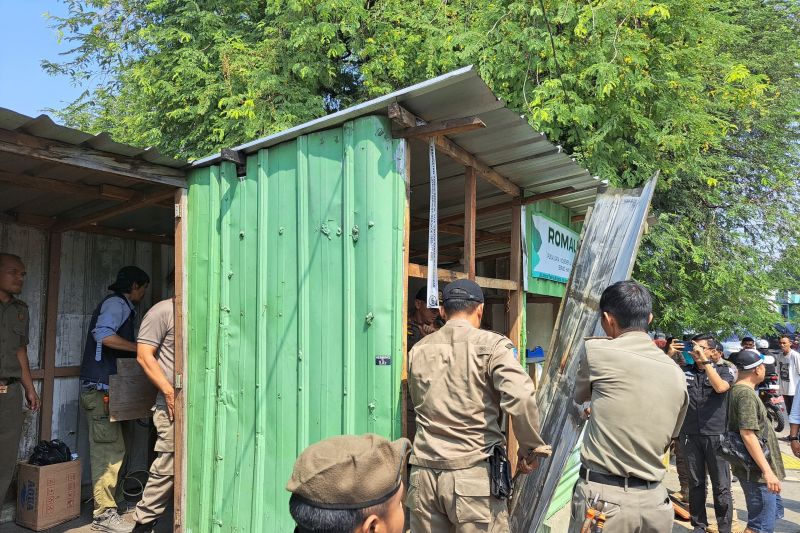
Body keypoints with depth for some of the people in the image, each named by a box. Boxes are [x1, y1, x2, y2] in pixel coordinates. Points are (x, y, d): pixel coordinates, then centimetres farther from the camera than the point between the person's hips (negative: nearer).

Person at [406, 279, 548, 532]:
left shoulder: (419, 350, 8)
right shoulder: (492, 344, -7)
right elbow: (520, 397, -20)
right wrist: (530, 448, -6)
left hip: (424, 472, 4)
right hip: (474, 474, -4)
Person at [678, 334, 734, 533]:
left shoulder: (722, 370, 1)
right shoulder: (684, 371, 6)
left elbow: (720, 387, -20)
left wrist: (705, 360, -22)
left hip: (716, 434, -2)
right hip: (690, 435, 2)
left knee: (721, 485, 5)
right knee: (695, 483, 13)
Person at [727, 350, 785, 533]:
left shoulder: (739, 390, 10)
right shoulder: (746, 394, -21)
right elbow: (747, 434, -26)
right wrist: (767, 471, -24)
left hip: (756, 469, 10)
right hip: (756, 470, -10)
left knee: (775, 511, 23)